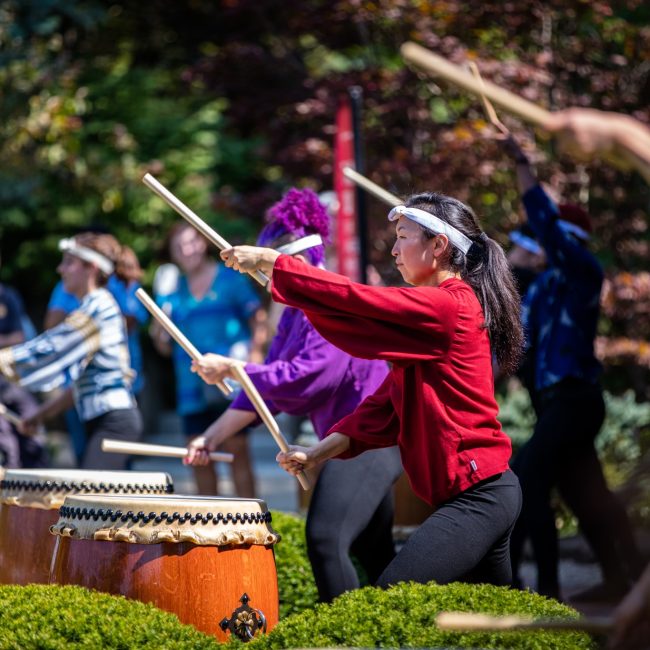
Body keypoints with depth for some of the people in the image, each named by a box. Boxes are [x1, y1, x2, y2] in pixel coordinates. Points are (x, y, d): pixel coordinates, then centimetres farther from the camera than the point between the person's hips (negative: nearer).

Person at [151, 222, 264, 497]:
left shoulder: (230, 279, 3)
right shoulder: (172, 291, 13)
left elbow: (258, 322, 2)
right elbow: (165, 347, 16)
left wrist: (252, 354, -13)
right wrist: (159, 331, -5)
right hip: (192, 386, 5)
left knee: (236, 451, -8)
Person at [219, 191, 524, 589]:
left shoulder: (448, 306, -14)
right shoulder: (443, 307, 19)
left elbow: (354, 302, -19)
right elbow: (388, 403, 14)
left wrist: (272, 262, -11)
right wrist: (321, 452, 5)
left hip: (478, 493, -11)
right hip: (474, 493, 11)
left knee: (391, 595, -19)